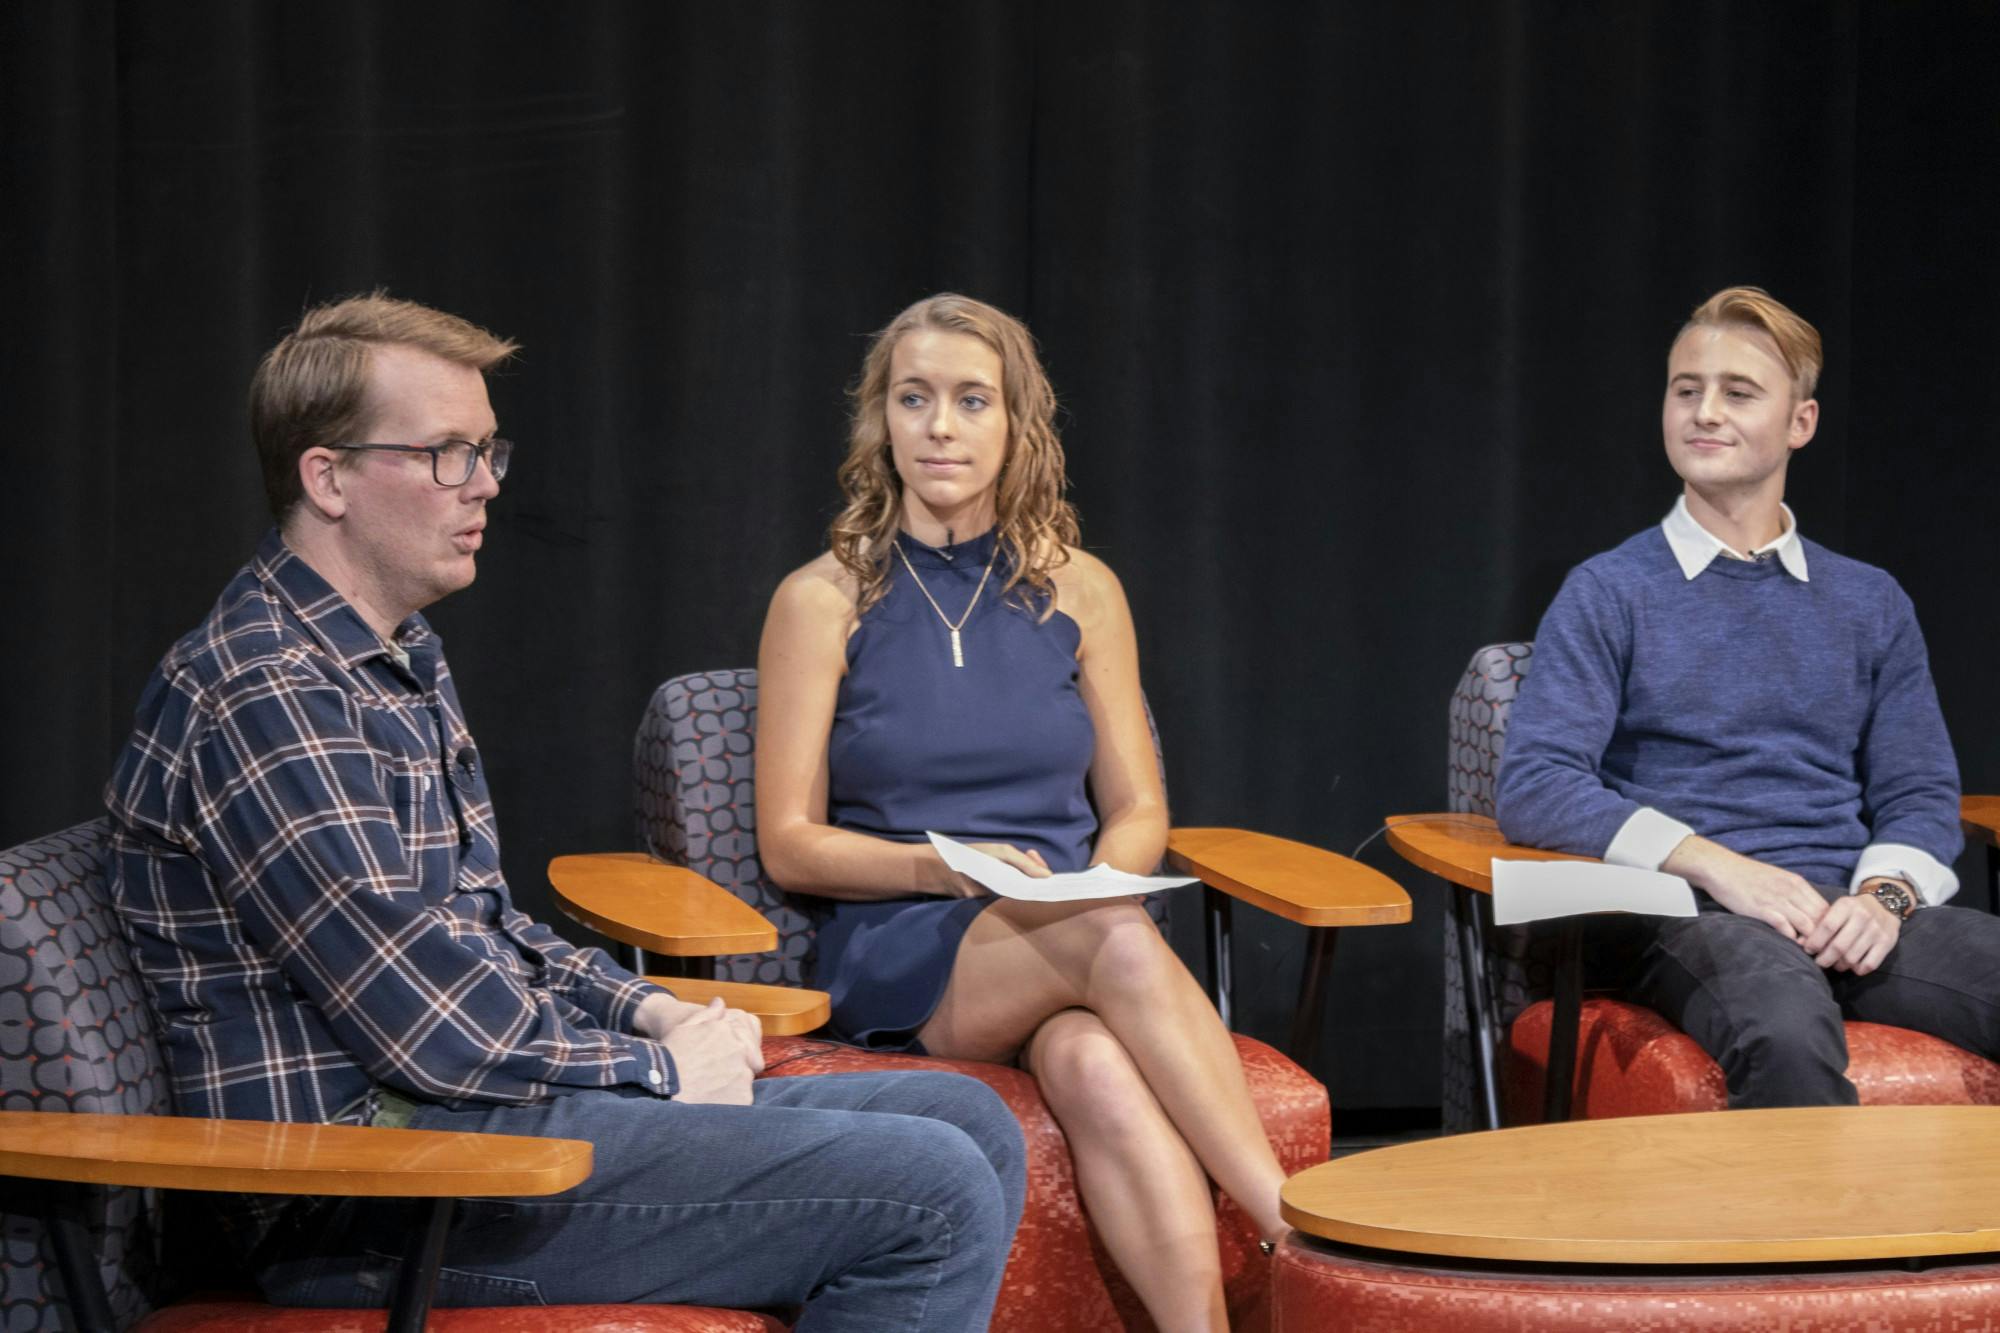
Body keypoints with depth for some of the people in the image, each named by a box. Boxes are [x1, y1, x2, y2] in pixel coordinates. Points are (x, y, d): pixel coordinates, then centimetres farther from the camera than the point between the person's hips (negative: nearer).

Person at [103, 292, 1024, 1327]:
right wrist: (657, 1068, -8)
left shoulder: (402, 669, 18)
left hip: (472, 1098, 11)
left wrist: (651, 1010, 8)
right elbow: (424, 1017, -20)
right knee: (935, 1197, -20)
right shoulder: (261, 692, -16)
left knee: (968, 1123, 6)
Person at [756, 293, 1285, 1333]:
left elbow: (1138, 811, 15)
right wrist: (947, 869, -15)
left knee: (1096, 1066, -37)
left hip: (1071, 935, 2)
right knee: (1120, 943, -36)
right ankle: (1300, 1231, -41)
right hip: (899, 955, -2)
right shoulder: (824, 601, 4)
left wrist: (1095, 887, -8)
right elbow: (790, 843, 2)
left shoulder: (1079, 592, 12)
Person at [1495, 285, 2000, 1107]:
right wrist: (1714, 865, -15)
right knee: (1789, 1036, -41)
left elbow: (1921, 794, 17)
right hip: (1695, 916, -4)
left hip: (1848, 914, 4)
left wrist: (1886, 894, -7)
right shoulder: (1608, 594, 8)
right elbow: (1532, 785, -3)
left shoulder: (1871, 604, 20)